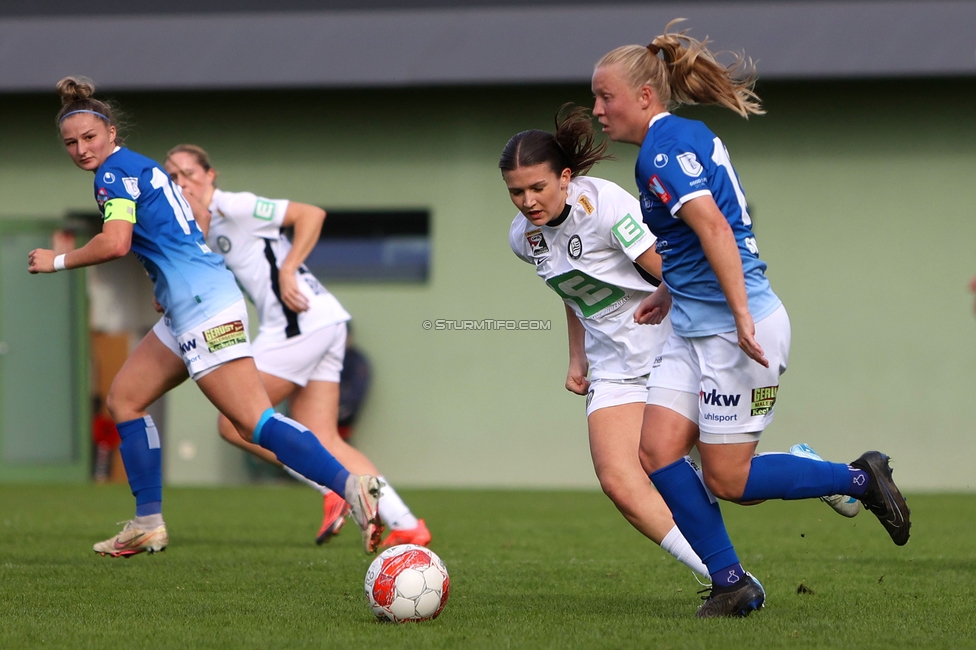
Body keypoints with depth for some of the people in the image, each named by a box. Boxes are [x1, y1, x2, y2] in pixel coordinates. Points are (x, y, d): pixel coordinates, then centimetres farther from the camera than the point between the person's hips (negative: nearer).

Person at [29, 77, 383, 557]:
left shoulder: (114, 172, -6)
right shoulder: (140, 167, 22)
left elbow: (115, 243, -20)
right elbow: (188, 229, 27)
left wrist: (58, 261, -6)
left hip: (201, 301, -10)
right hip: (188, 308, 10)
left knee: (253, 422, -18)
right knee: (123, 400, 16)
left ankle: (351, 487, -31)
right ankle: (148, 525, 16)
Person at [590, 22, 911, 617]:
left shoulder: (661, 150, -17)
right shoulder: (687, 135, 13)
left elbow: (712, 225, -29)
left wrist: (742, 314, -32)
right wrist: (668, 292, 30)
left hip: (735, 331, -10)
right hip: (696, 328, 10)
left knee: (726, 480, -3)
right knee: (658, 450, 0)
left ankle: (860, 480, 11)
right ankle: (732, 583, 5)